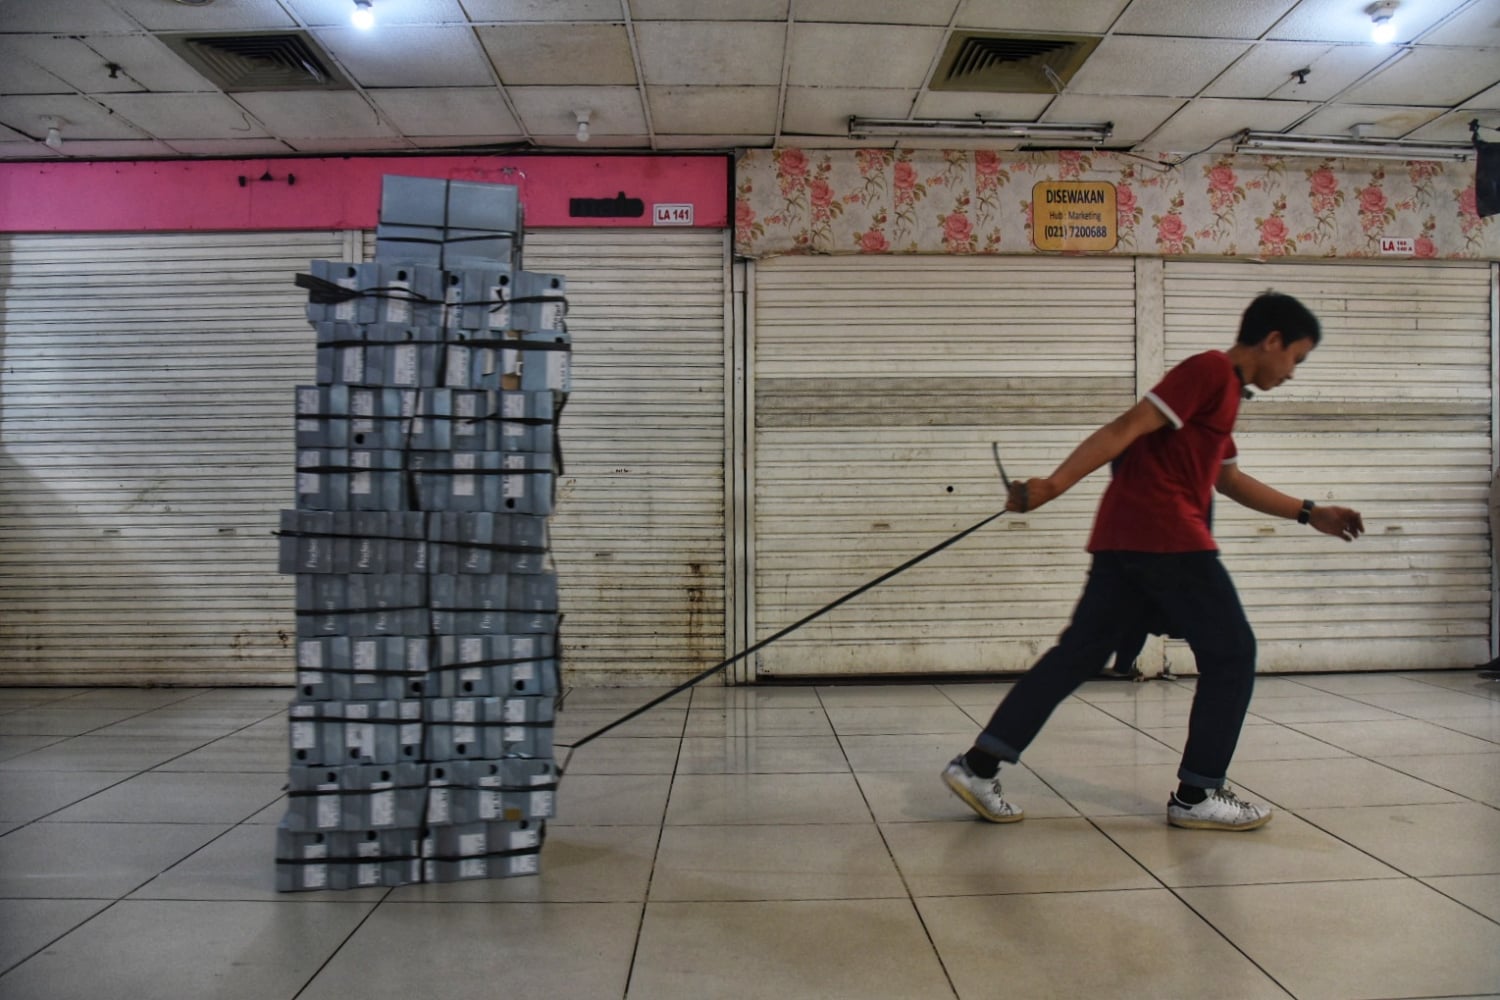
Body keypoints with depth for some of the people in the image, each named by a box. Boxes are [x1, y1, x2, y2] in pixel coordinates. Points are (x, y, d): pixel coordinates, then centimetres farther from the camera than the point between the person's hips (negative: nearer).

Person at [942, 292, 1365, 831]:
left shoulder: (1223, 387, 26)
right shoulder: (1211, 369, -5)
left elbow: (1231, 480, 35)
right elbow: (1128, 427, -15)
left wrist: (1309, 513, 34)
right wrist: (1054, 484, -22)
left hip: (1122, 536, 9)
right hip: (1166, 535, -9)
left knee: (1079, 653, 6)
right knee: (1231, 655, 5)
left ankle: (978, 764, 2)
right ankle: (1196, 795, 12)